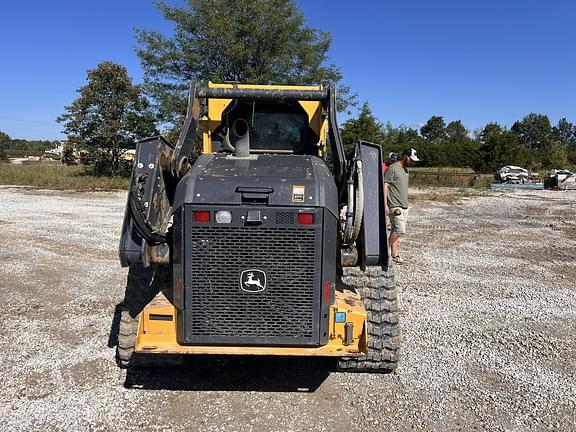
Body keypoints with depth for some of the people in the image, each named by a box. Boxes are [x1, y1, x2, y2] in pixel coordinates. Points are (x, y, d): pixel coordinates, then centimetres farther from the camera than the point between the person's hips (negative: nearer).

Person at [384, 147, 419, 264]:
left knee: (396, 230, 9)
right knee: (400, 230, -12)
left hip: (404, 205, 8)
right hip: (395, 206, -8)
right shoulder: (393, 168, -11)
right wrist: (385, 205, -18)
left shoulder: (405, 169, 16)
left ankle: (395, 254, 14)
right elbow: (385, 186, -14)